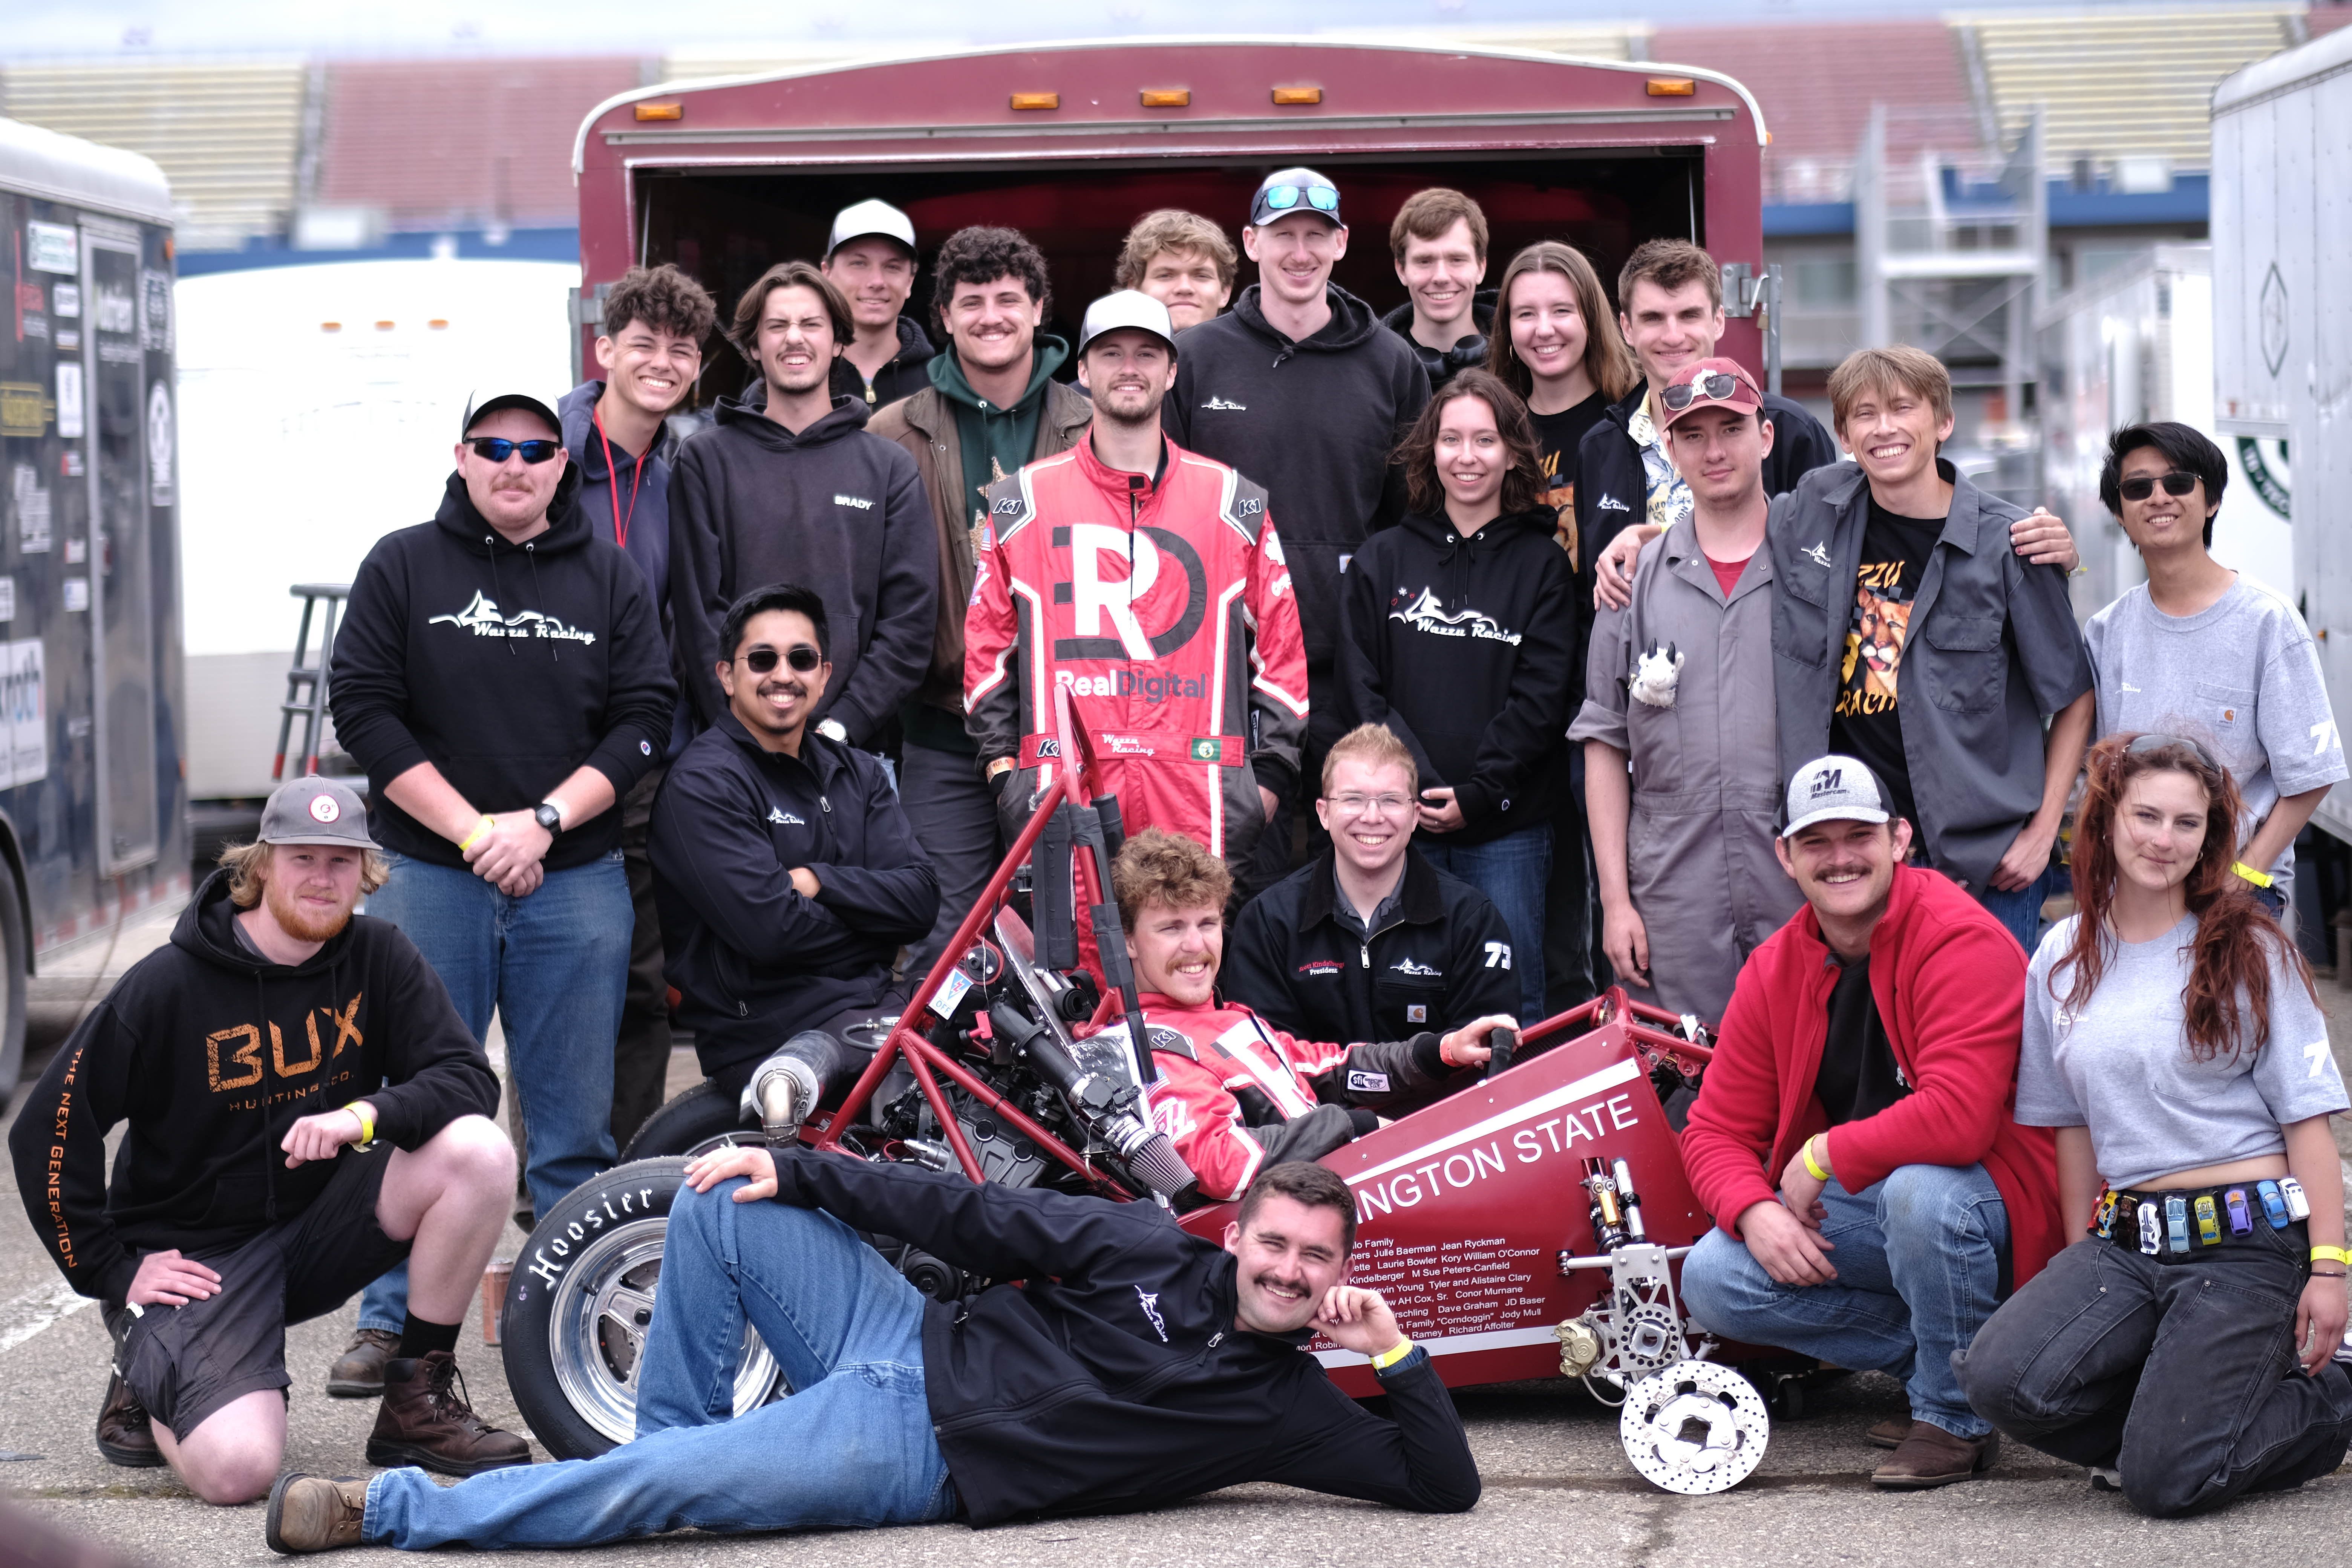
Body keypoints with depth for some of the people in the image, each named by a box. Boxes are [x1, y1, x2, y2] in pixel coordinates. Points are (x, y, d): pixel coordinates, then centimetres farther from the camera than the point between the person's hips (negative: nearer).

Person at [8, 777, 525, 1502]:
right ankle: (147, 1382, 11)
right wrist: (113, 1272, -10)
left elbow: (468, 1078, -8)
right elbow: (47, 1130, -10)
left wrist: (368, 1114, -27)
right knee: (237, 1468, -27)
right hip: (200, 1257, -4)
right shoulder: (170, 986, -13)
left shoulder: (377, 958, -1)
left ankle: (419, 1401, -5)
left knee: (479, 1153, -21)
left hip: (322, 1221, 4)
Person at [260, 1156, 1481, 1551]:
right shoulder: (1149, 1253, 3)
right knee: (720, 1202, -7)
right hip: (911, 1351, 4)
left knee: (654, 1489, -20)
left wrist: (1396, 1353, -20)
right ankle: (676, 1441, 8)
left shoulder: (1283, 1405, -3)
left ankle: (394, 1512, -7)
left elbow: (1441, 1485, -6)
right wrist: (794, 1173, 1)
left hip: (920, 1462, -4)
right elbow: (972, 1220, 5)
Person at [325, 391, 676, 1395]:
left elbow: (645, 719, 3)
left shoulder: (610, 578, 9)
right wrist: (470, 831, -9)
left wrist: (545, 820, -10)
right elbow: (363, 709, -1)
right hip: (428, 873, -1)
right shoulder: (403, 567, 5)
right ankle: (392, 1323, 5)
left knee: (574, 1126, 3)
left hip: (576, 877, 1)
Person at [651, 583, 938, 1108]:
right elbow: (768, 929, -13)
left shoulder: (856, 773, 17)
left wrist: (817, 882, -8)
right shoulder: (703, 783, -3)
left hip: (873, 1002, 7)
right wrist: (871, 921, -1)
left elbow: (920, 897, 5)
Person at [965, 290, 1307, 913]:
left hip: (1200, 790, 0)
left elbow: (1279, 643, 13)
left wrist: (1270, 775, 6)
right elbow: (987, 643, 14)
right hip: (1060, 789, 0)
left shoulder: (1236, 503, 13)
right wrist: (1001, 761, 6)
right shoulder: (1021, 503, 12)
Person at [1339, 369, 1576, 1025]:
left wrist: (1478, 793, -10)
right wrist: (1413, 786, -10)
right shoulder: (1382, 560, 10)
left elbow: (1542, 696, -1)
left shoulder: (1541, 565, 5)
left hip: (1506, 829, -1)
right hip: (1403, 821, 1)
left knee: (1512, 1007, 0)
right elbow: (1362, 688, 4)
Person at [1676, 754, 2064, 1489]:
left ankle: (1956, 1415, -15)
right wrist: (1756, 1212, -19)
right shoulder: (1774, 972, 2)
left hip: (1991, 1194, -6)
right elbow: (1717, 1130, 3)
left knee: (1920, 1190, -40)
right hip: (1851, 1210, 7)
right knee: (1712, 1280, -13)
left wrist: (1823, 1156, -21)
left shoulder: (1962, 942, -20)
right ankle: (1935, 1356, -1)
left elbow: (1959, 1118, -33)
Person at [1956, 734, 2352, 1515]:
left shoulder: (2249, 952, 0)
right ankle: (2185, 1406, 5)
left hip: (2247, 1243, -4)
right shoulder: (2064, 957, 10)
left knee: (2164, 1483, -17)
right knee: (2002, 1381, -22)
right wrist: (2083, 1264, 11)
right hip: (2126, 1240, 4)